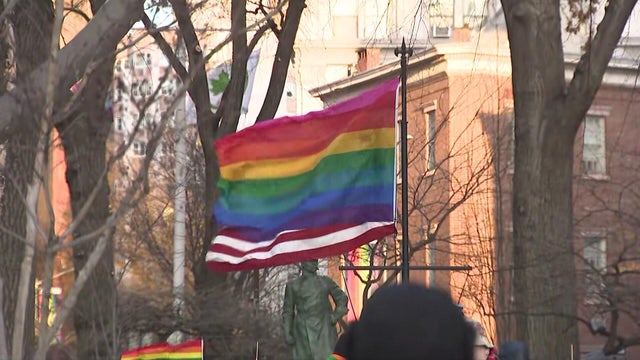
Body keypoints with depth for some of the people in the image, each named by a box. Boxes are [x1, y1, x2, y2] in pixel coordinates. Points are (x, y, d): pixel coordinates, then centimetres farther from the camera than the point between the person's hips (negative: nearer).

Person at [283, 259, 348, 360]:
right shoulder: (293, 285, 10)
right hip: (303, 332, -1)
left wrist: (335, 317, 8)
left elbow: (342, 298, 22)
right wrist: (287, 333, 1)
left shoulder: (326, 282, 14)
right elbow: (288, 311, 9)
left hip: (324, 330, 1)